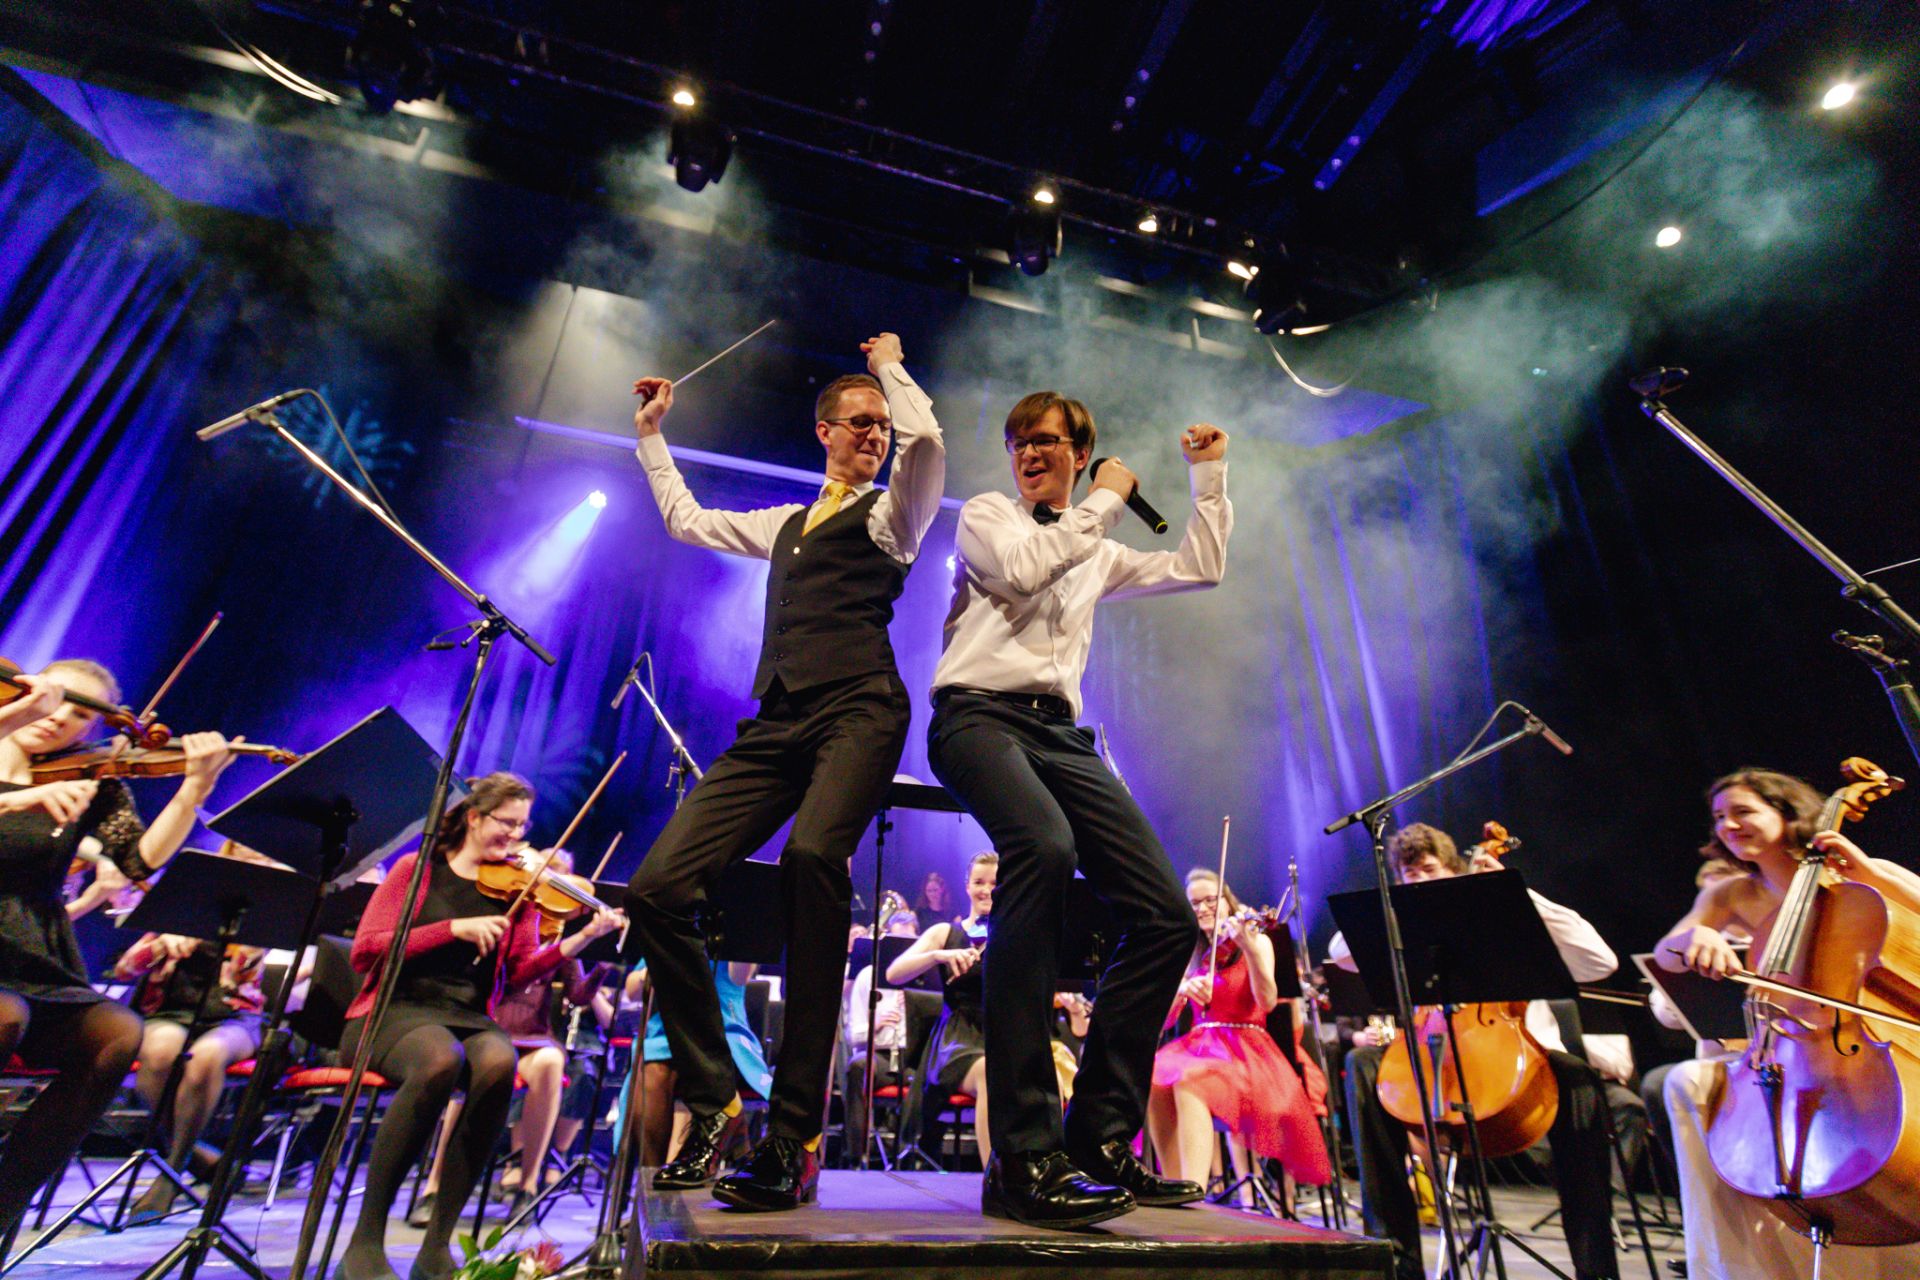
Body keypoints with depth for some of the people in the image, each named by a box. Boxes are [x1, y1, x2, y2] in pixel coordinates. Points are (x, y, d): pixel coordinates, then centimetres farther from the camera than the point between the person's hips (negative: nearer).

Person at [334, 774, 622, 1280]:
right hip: (397, 1010, -2)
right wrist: (455, 928, -16)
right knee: (441, 1059, -37)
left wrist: (580, 939, -19)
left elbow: (521, 971, 0)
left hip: (470, 1017, 2)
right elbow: (365, 951, -4)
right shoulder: (418, 868, 6)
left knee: (499, 1062, -33)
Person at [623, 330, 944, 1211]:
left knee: (812, 858, -33)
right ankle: (713, 1102, 5)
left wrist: (888, 365, 13)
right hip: (776, 722, 6)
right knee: (658, 886, -9)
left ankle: (794, 1137, -23)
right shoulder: (785, 524, 30)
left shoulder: (892, 511, 15)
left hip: (858, 710, -5)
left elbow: (925, 434, -5)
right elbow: (686, 520, 43)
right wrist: (652, 435, 48)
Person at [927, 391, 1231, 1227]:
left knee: (1166, 916, -8)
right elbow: (1023, 565, -7)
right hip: (981, 713, -6)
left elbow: (1198, 569, 30)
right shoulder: (985, 514, 14)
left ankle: (1099, 1138, 5)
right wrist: (1106, 502, 4)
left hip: (1058, 731, 6)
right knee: (1043, 848, -38)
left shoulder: (1098, 553, 28)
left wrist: (1210, 477, 30)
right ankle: (1025, 1154, -32)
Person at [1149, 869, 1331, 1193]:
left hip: (1244, 1049, -4)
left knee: (1189, 1080, -37)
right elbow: (1164, 1017, 7)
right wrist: (1183, 989, -14)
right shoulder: (1192, 954, 17)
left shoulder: (1257, 941, 5)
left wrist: (1250, 949, -27)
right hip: (1197, 1045, 4)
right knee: (1152, 1083, -31)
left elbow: (1267, 1001, -13)